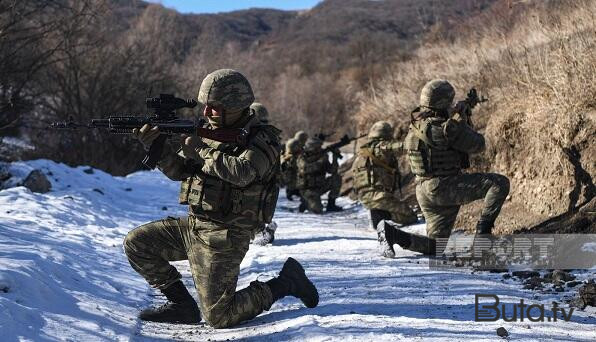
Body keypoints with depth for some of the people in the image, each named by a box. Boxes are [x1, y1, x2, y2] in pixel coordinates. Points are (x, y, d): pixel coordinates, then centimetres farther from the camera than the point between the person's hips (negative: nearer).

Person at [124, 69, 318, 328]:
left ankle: (284, 283, 10)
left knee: (218, 317, -10)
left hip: (223, 236, -8)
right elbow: (178, 170, 7)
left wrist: (201, 150, -22)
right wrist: (155, 145, -10)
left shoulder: (262, 139, -13)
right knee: (136, 243, 2)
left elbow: (242, 173, -31)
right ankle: (181, 304, 12)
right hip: (193, 225, 8)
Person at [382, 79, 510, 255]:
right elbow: (477, 145, -5)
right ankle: (483, 229, -10)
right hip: (445, 187, -8)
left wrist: (455, 118, 24)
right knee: (500, 183, -6)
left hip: (424, 191, 8)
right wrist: (461, 120, 9)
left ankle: (393, 233, -4)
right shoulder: (448, 128, -16)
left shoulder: (417, 124, 9)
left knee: (435, 246, 15)